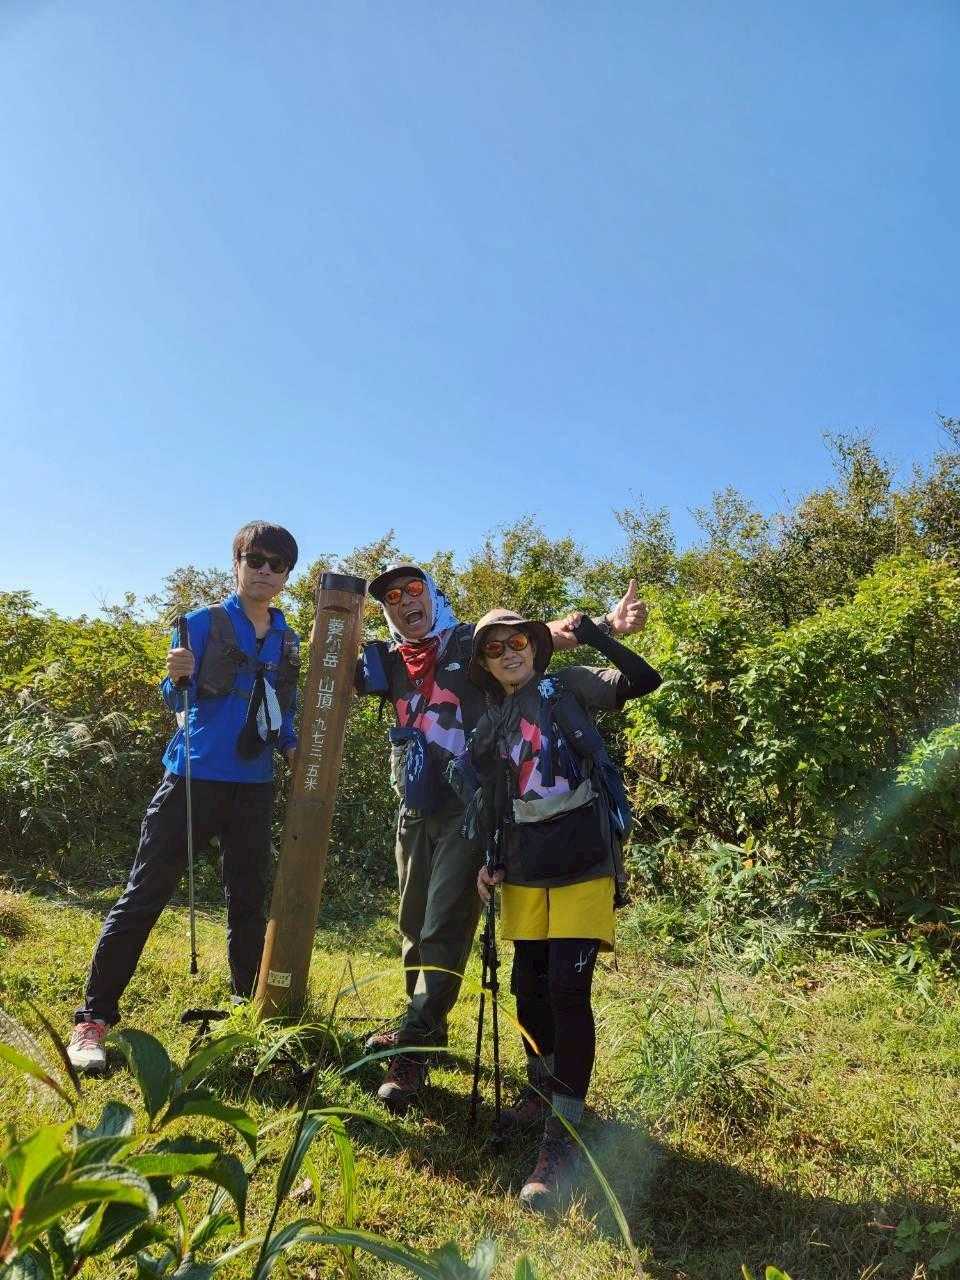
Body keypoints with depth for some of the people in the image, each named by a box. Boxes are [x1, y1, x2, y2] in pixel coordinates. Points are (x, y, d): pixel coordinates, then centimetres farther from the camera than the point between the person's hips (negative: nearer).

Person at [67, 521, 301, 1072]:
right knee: (145, 895, -1)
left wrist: (292, 746, -2)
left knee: (250, 901, 13)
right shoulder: (203, 623, -3)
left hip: (255, 786, 4)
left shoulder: (289, 641, 9)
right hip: (195, 777, -4)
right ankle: (94, 1017, 11)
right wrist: (177, 677, -25)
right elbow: (177, 701, -4)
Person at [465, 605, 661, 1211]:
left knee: (568, 990, -9)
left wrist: (592, 632, -17)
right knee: (530, 989, 13)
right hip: (524, 872, 5)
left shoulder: (568, 688, 0)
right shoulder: (490, 728, 12)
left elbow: (643, 679, -12)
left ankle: (563, 1137, 1)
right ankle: (544, 1089, 37)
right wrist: (493, 863, 6)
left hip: (583, 864, -5)